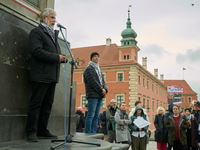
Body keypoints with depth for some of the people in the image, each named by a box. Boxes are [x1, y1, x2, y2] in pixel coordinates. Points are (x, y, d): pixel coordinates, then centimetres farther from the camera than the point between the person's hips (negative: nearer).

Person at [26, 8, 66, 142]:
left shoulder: (54, 33, 24)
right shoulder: (36, 32, -3)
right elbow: (37, 51, -16)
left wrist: (62, 58, 2)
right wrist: (57, 57, -14)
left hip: (52, 76, 8)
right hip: (41, 75, -8)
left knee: (48, 104, 9)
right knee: (36, 104, -3)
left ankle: (43, 131, 17)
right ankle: (31, 132, 6)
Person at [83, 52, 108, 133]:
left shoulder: (98, 69, 26)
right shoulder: (89, 68, -1)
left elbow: (103, 81, 21)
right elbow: (92, 82, -12)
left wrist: (105, 89, 1)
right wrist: (101, 90, -11)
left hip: (100, 96, 8)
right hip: (92, 95, -8)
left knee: (96, 116, 6)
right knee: (91, 115, -10)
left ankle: (93, 133, 10)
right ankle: (87, 133, -6)